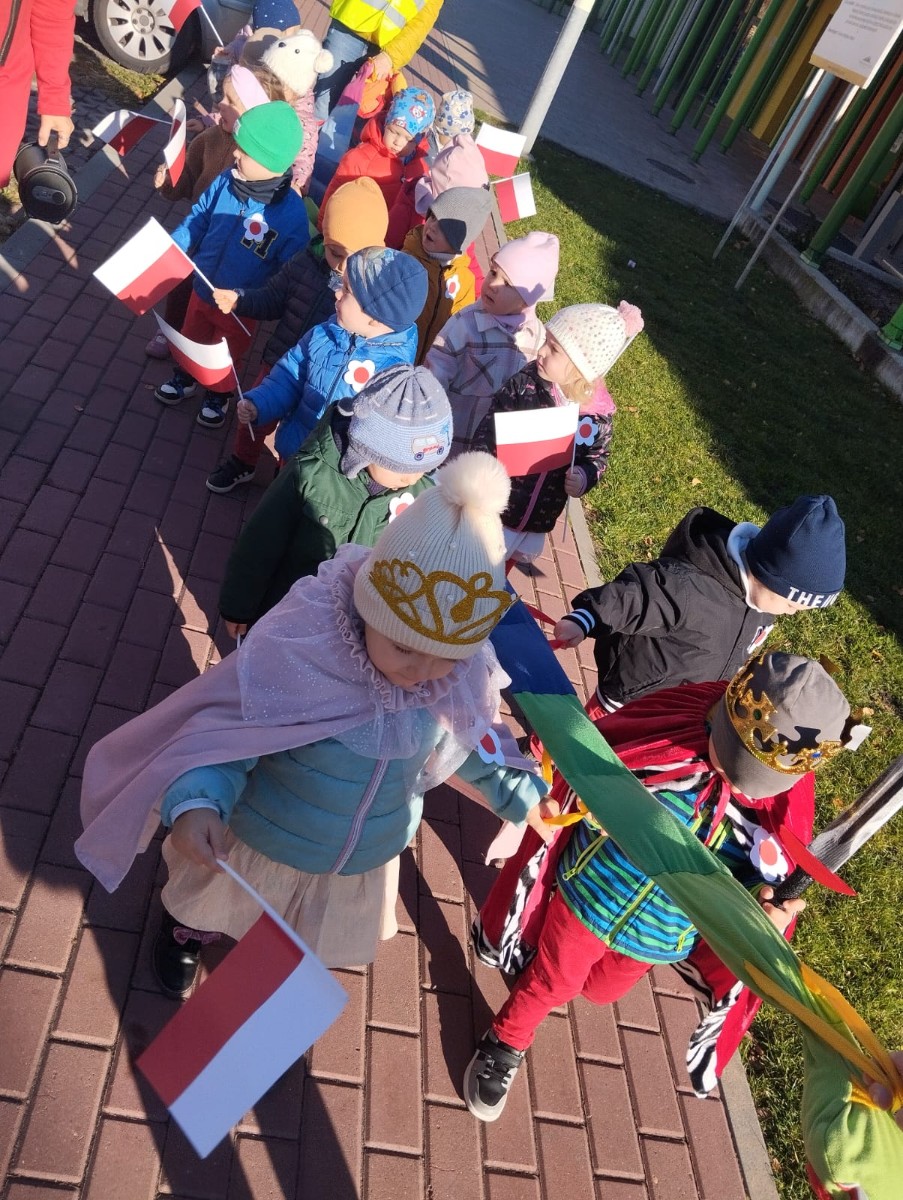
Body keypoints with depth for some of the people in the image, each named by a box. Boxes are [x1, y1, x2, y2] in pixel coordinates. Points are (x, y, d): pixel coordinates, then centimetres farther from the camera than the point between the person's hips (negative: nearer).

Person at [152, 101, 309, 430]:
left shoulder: (292, 213, -28)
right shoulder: (226, 182, -16)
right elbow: (195, 222, -2)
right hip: (202, 290, 4)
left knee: (228, 356, 23)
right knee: (191, 341, 28)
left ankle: (218, 396, 52)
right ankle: (184, 378, 58)